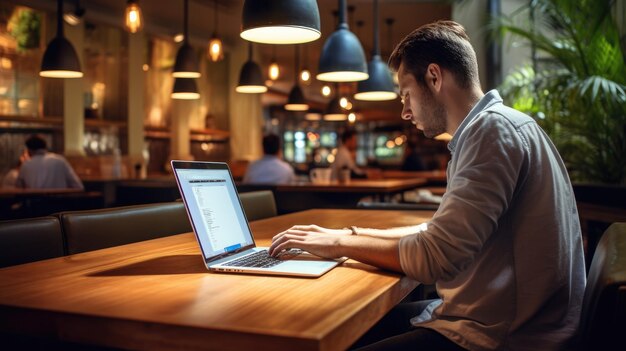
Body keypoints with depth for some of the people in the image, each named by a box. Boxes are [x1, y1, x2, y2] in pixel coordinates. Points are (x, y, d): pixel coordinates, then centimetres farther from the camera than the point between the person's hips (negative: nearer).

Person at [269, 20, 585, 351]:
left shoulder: (494, 129, -19)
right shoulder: (488, 129, 13)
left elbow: (434, 256, -24)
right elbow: (441, 233, 18)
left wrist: (340, 243, -10)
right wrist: (352, 233, 10)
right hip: (491, 317, 9)